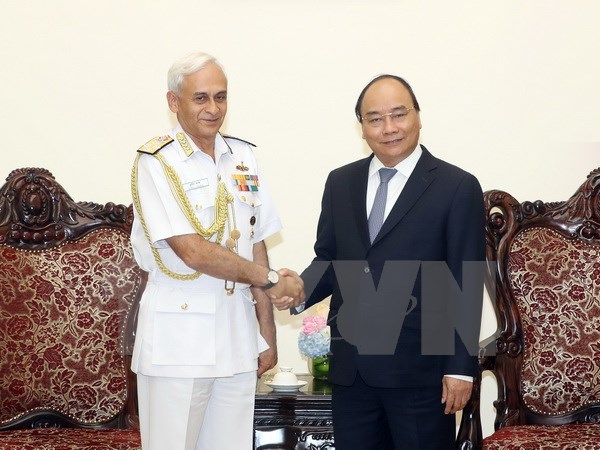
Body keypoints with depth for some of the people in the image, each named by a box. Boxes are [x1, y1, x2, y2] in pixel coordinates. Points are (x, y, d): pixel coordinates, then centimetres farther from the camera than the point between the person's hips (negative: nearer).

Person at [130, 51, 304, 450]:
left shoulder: (243, 157, 9)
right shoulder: (156, 162, -8)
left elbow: (256, 244, 11)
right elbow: (192, 251, -16)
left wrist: (267, 332, 8)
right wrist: (269, 280, -8)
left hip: (237, 331, 5)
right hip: (178, 340, -5)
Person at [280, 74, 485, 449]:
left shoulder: (458, 188, -5)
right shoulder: (340, 183, 10)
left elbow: (467, 286, -6)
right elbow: (328, 260, 13)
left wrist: (461, 369, -9)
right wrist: (301, 289, -9)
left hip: (420, 366, -4)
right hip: (350, 366, 4)